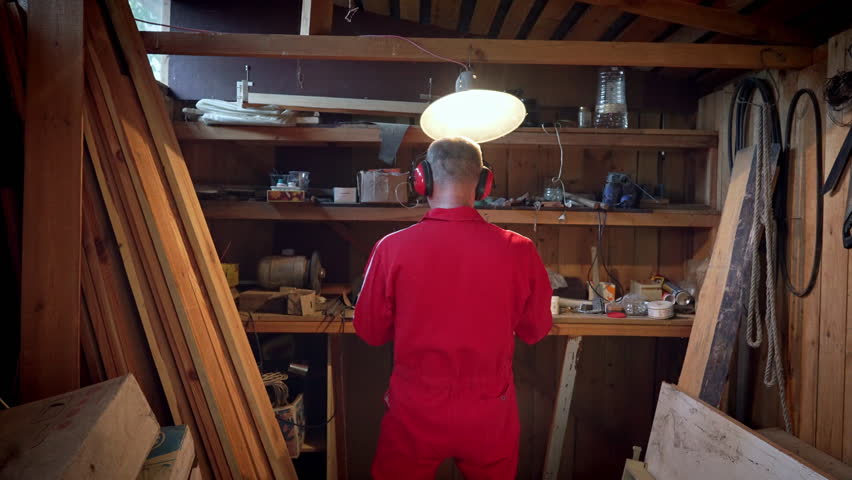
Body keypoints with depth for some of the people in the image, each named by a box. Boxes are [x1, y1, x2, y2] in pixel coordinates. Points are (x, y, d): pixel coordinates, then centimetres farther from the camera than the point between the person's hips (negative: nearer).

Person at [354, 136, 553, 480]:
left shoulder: (393, 248, -17)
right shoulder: (518, 250, -15)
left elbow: (370, 332, -4)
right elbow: (536, 330, 0)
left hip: (415, 413, -1)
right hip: (490, 414, 1)